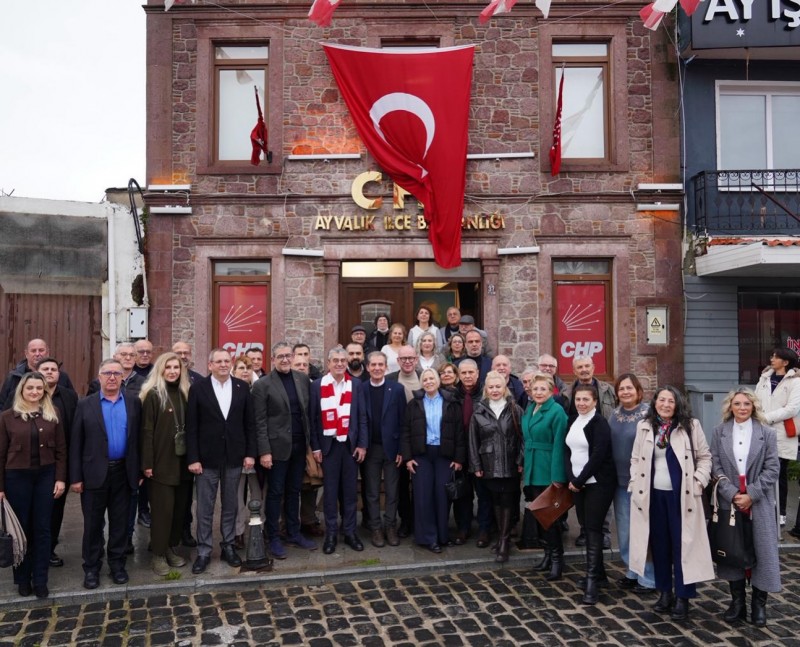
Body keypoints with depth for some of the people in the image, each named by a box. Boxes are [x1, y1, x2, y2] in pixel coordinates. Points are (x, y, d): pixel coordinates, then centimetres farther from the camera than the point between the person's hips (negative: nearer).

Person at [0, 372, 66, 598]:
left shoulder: (52, 415, 2)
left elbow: (61, 450, 3)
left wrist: (61, 478, -3)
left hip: (46, 476, 1)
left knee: (42, 528, 6)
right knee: (21, 528, 9)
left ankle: (40, 580, 17)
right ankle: (22, 579, 24)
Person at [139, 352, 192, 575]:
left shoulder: (184, 393, 9)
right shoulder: (153, 395, -7)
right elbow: (147, 430, -10)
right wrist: (147, 463, -14)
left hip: (182, 460, 5)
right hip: (162, 462, -5)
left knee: (179, 507, 11)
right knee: (162, 508, 0)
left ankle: (171, 548, 25)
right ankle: (158, 554, 12)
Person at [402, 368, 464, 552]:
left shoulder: (451, 403, 2)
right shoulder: (414, 404, 5)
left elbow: (459, 432, 1)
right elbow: (406, 432, 4)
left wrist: (459, 458, -4)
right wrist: (408, 457, -4)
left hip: (444, 455, 0)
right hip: (421, 455, 1)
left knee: (443, 494, 2)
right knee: (423, 496, 1)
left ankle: (442, 535, 19)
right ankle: (428, 537, 11)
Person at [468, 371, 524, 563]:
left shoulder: (515, 410, 0)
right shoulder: (479, 411, 4)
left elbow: (522, 437, 0)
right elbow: (473, 440, 4)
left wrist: (521, 461, -6)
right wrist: (476, 465, 1)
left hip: (510, 465, -2)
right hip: (489, 465, 2)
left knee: (507, 501, -1)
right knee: (496, 501, 10)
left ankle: (504, 543, 5)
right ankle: (504, 537, 24)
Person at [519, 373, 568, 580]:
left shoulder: (556, 411, -12)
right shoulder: (528, 410, 11)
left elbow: (559, 445, -16)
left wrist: (558, 475, -19)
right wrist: (524, 465, 12)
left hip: (549, 471, -7)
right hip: (533, 470, 7)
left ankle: (557, 558, 9)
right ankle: (549, 552, 25)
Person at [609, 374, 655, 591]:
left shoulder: (649, 414, -12)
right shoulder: (615, 415, 7)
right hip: (620, 480, 6)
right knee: (624, 529, 14)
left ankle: (648, 577, 17)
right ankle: (633, 571, 30)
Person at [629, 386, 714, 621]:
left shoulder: (690, 426, -2)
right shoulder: (644, 427, 4)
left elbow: (704, 457, 2)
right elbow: (635, 459, 10)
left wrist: (698, 482, -9)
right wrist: (636, 484, 1)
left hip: (681, 495, -3)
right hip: (653, 494, 3)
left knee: (682, 544, 0)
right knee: (659, 544, 11)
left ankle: (682, 597, 11)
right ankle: (664, 592, 25)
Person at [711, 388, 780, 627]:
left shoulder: (767, 434, 1)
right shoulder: (719, 433, 4)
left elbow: (772, 468, -4)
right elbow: (715, 466, -1)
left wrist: (751, 494, -12)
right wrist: (732, 494, -12)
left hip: (759, 504, -1)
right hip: (729, 502, 1)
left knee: (761, 551, 1)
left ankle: (759, 604, 15)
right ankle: (737, 602, 20)